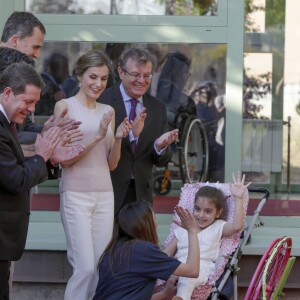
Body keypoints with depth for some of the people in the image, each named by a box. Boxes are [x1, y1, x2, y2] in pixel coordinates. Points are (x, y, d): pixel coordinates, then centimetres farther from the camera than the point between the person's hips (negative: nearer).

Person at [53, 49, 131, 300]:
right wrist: (98, 136, -17)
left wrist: (119, 138, -4)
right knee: (86, 267, -11)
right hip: (76, 195, -5)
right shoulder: (65, 106, -4)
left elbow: (112, 164, 14)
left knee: (102, 268, 4)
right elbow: (64, 159, -10)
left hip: (104, 195, 6)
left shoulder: (108, 111, 12)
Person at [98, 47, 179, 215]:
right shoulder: (103, 100, -6)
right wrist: (130, 133, -28)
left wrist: (160, 146, -13)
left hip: (141, 195, 4)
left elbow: (161, 161, 9)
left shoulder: (157, 108, 10)